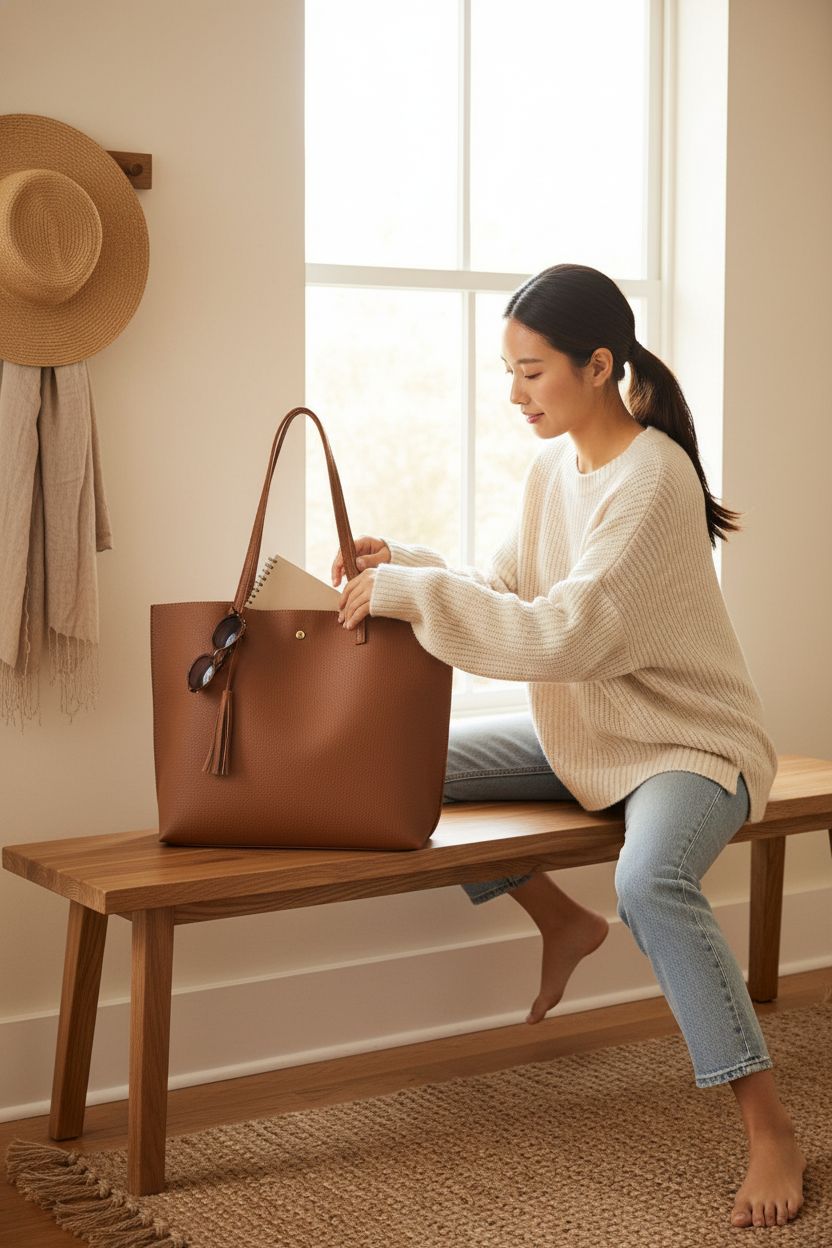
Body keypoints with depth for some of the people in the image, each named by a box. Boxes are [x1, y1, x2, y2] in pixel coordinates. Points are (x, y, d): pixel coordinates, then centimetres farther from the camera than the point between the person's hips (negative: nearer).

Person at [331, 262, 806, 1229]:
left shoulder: (651, 478, -24)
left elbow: (564, 634, -33)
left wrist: (414, 594, -31)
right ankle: (563, 923, 17)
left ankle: (770, 1131, -23)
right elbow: (509, 593, 7)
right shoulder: (554, 462, 2)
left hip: (688, 741, -8)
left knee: (650, 882, -37)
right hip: (586, 735, 9)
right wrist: (404, 568, -9)